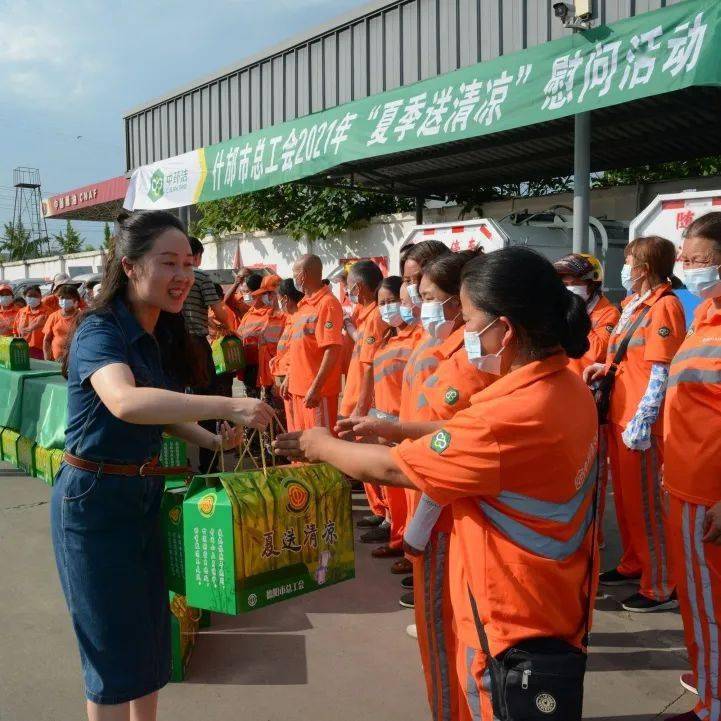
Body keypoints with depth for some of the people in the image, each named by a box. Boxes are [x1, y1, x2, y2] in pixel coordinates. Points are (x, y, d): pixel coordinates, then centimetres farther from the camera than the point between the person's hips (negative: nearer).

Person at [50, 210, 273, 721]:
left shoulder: (165, 336, 3)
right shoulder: (99, 332, -21)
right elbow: (125, 401, -43)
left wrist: (213, 441, -3)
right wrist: (228, 405, -46)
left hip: (146, 493, 8)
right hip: (96, 500, -7)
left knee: (151, 635, 18)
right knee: (114, 647, 5)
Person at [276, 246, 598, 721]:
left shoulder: (514, 414, -31)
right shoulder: (567, 387, -2)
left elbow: (388, 468, -21)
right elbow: (473, 437, 9)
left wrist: (322, 446, -4)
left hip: (513, 624, -9)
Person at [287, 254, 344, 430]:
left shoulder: (327, 303, -14)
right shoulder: (304, 304, 13)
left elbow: (332, 350, -21)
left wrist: (316, 387, -23)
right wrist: (290, 377, 19)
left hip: (317, 390, -9)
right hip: (300, 387, 9)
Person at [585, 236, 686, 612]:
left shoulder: (664, 305, -15)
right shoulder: (634, 304, 13)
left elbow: (661, 372, -19)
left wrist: (641, 422, -22)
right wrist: (606, 367, 5)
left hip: (641, 423, -9)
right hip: (620, 414, 9)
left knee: (644, 502, 0)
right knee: (625, 494, 19)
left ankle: (661, 587, 13)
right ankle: (633, 564, 36)